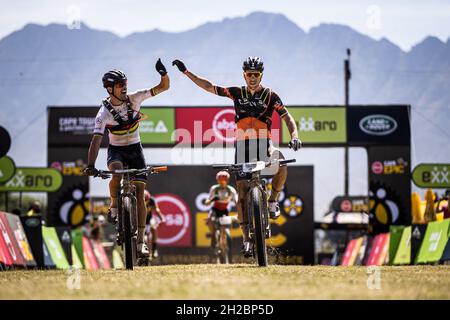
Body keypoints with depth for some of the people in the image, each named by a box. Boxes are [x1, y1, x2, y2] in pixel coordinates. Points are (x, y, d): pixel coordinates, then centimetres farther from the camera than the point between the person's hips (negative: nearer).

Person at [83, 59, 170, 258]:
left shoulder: (134, 99, -12)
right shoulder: (104, 113, -19)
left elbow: (164, 87, -12)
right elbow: (96, 141, -26)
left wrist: (163, 73, -33)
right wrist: (90, 165, -39)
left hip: (135, 149, 2)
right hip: (116, 150, -2)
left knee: (140, 194, -7)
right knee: (117, 173, -39)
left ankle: (140, 242, -4)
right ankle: (114, 206, -11)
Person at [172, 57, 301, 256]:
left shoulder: (270, 95, 5)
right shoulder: (237, 93, 10)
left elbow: (287, 118, -1)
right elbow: (209, 87, 11)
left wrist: (294, 136, -20)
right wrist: (186, 72, 6)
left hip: (263, 142, -1)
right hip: (242, 143, 2)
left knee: (281, 165, -34)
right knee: (242, 192, -6)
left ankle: (272, 202, -9)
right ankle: (247, 239, -2)